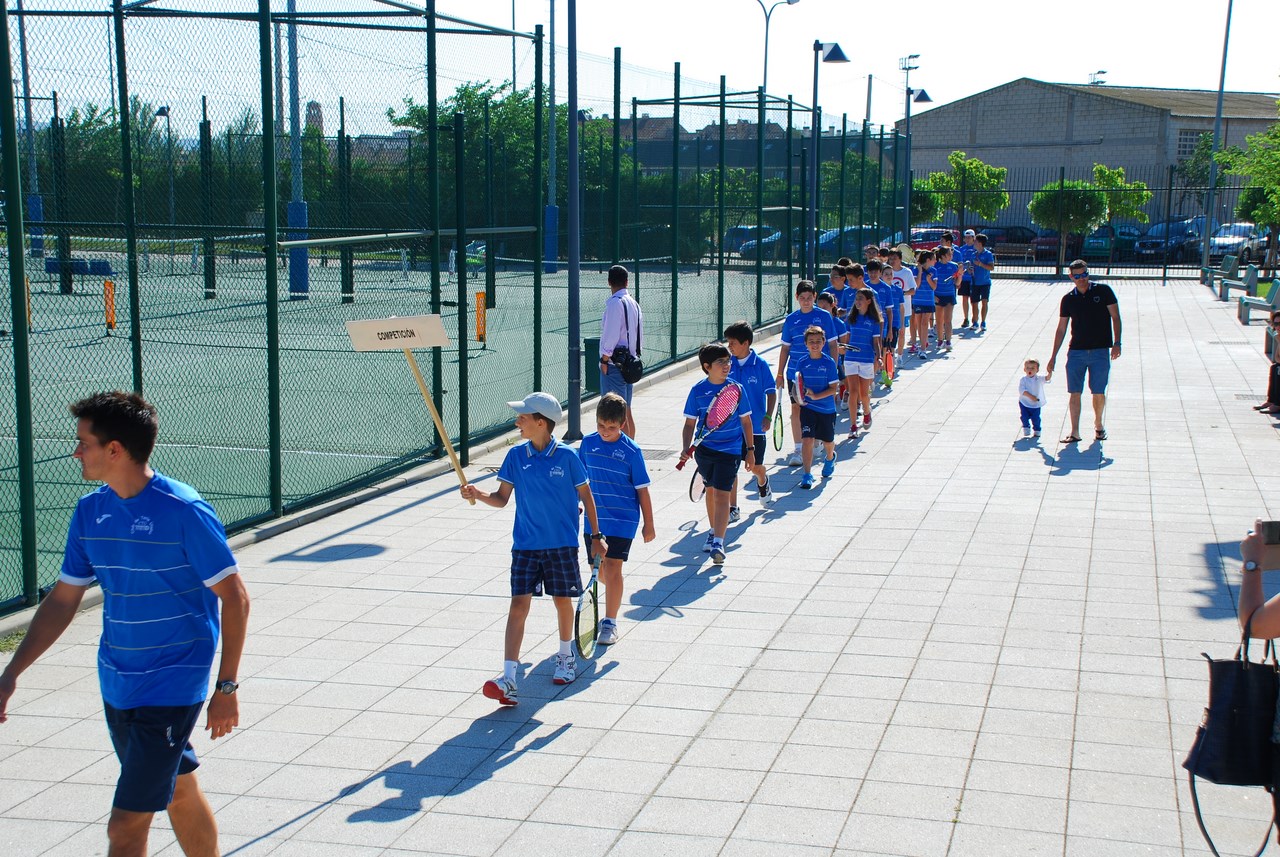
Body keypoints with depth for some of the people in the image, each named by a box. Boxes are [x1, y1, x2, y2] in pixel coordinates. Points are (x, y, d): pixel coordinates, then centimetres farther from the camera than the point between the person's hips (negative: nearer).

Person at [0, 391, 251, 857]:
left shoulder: (184, 512, -18)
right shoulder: (89, 512, 2)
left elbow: (234, 597, -13)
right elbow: (63, 599, 10)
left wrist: (226, 686, -13)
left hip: (171, 690, -7)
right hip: (117, 686, 7)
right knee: (178, 792, 21)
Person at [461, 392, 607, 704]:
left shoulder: (567, 456, -9)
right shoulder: (516, 456, -1)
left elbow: (586, 496, 2)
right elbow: (502, 498, 3)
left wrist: (596, 536, 4)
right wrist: (478, 495, -17)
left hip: (562, 544, -2)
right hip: (526, 545, 2)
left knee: (563, 602, 12)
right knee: (518, 604, -6)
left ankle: (566, 657, 38)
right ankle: (509, 679, -11)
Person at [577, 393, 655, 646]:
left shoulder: (631, 451, -10)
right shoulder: (588, 443, 0)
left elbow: (642, 490, -5)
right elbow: (580, 479, 14)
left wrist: (648, 525, -3)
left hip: (622, 520, -4)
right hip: (594, 519, 5)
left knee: (612, 567, -11)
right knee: (597, 568, 14)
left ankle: (610, 622, -3)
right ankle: (615, 595, 45)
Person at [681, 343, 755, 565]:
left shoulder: (736, 389, -5)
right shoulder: (698, 391, -4)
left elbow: (746, 421, 4)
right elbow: (690, 423, 2)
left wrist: (750, 450, 8)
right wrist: (686, 449, -11)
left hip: (730, 450, -3)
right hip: (704, 449, 3)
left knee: (722, 494, -12)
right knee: (710, 490, 18)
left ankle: (718, 542, -16)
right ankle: (713, 531, 38)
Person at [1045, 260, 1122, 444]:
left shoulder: (1103, 291, 0)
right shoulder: (1068, 299, 6)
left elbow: (1115, 317, 1)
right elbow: (1061, 328, 10)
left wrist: (1116, 343, -10)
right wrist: (1053, 357, 8)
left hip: (1100, 351, -2)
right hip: (1076, 351, 2)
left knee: (1098, 393, 3)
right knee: (1074, 393, -4)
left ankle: (1098, 425, 27)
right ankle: (1074, 432, -1)